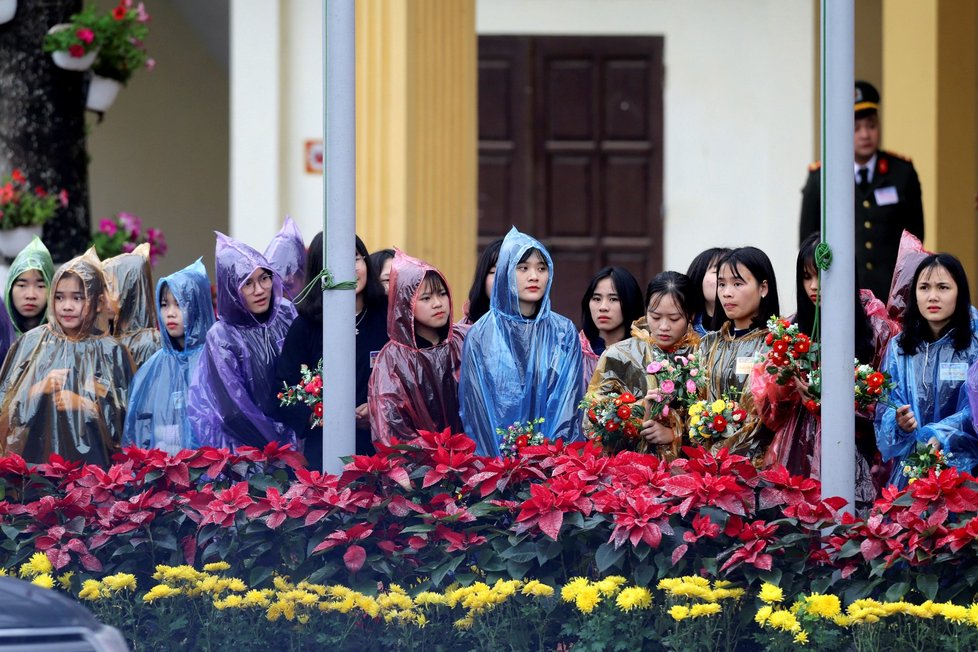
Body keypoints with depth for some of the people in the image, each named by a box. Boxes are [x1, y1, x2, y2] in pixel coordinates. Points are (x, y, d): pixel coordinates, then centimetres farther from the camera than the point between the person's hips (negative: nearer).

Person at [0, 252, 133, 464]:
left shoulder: (111, 351, 1)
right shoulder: (31, 343, 4)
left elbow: (122, 419, 0)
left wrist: (83, 405, -11)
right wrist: (40, 389, -10)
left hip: (90, 460, -1)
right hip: (34, 457, 1)